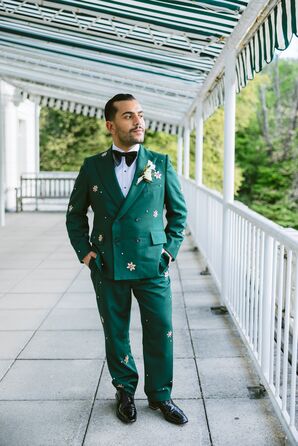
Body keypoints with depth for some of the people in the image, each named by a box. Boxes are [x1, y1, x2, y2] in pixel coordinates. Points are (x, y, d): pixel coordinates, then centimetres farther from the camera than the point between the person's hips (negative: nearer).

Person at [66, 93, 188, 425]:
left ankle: (159, 394, 27)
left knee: (160, 333, 6)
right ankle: (125, 391, 33)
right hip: (107, 267, 1)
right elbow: (75, 214, 12)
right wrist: (84, 251, 2)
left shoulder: (161, 164, 1)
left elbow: (178, 211, 10)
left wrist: (171, 248, 1)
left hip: (152, 265, 0)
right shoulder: (92, 167, 1)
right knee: (115, 335, 12)